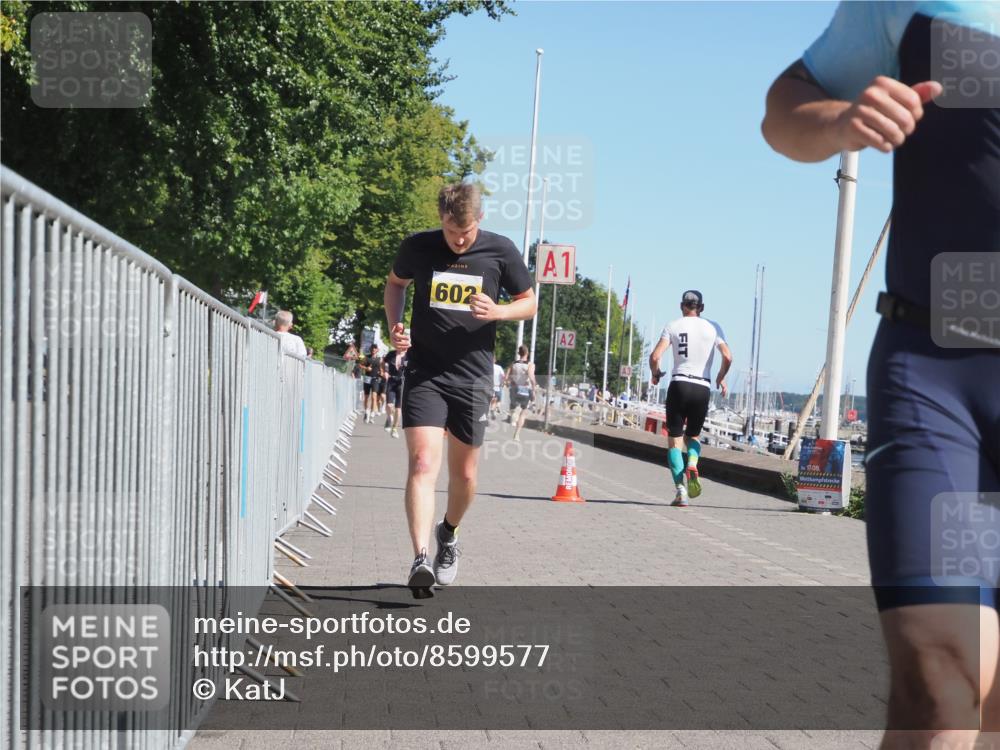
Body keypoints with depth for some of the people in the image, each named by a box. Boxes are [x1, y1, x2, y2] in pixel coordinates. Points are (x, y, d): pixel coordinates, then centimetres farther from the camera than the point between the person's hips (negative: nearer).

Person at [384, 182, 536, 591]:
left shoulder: (500, 251, -3)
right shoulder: (418, 247, -2)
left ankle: (448, 534, 40)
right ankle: (421, 559, -26)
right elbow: (396, 282, 17)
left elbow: (529, 302, 8)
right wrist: (394, 324, -1)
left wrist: (497, 312, -13)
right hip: (425, 373, -1)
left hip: (473, 377, 1)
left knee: (464, 474, 11)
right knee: (423, 463, -18)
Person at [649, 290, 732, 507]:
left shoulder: (672, 326, 3)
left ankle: (680, 489, -11)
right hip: (703, 388, 2)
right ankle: (692, 465, -11)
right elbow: (727, 358, -4)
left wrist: (656, 374, 13)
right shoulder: (713, 327, 6)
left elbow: (655, 356, -7)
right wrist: (720, 379, 14)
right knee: (693, 436, 21)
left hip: (679, 385, -2)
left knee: (675, 440, 4)